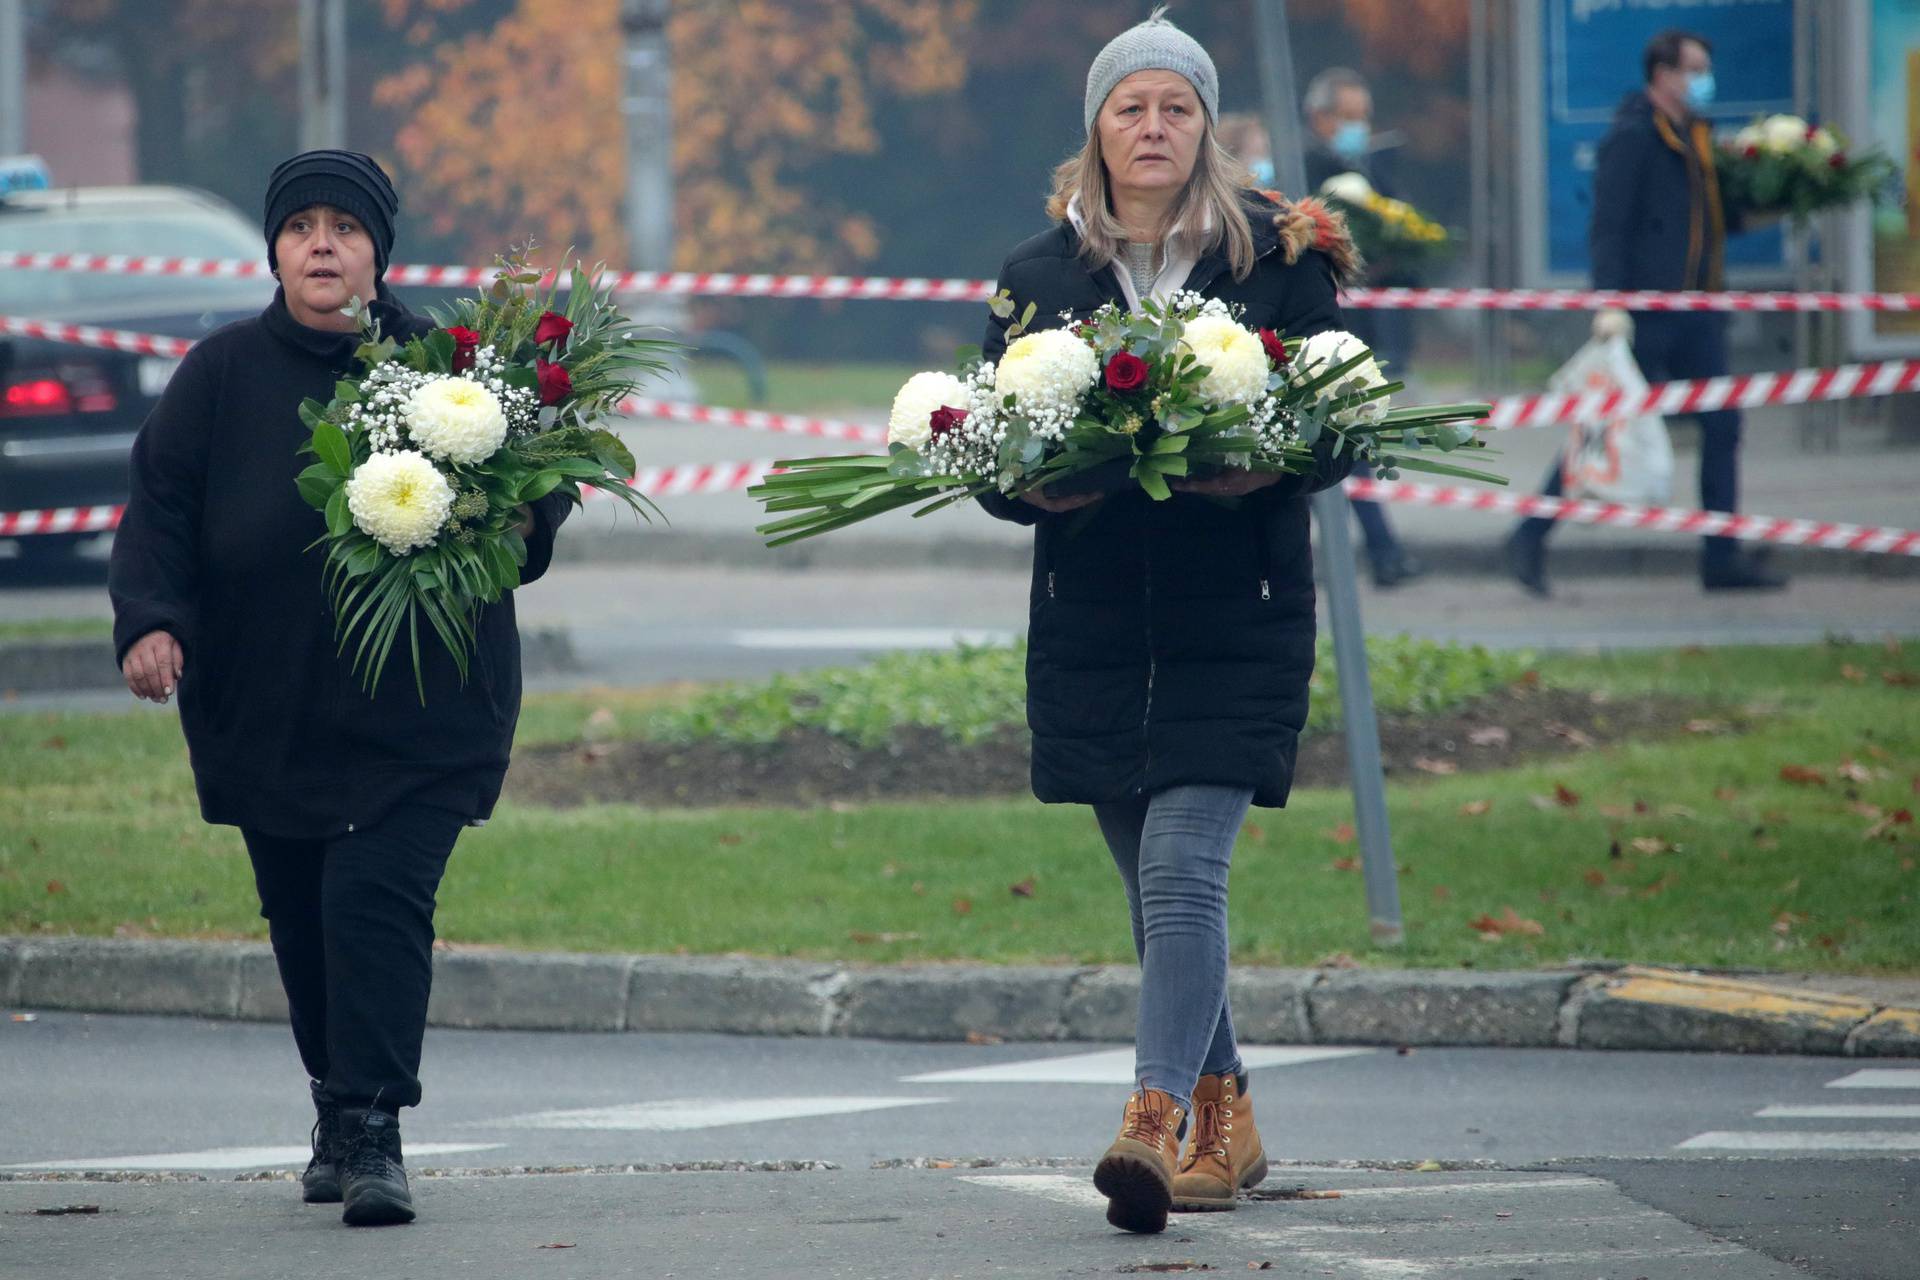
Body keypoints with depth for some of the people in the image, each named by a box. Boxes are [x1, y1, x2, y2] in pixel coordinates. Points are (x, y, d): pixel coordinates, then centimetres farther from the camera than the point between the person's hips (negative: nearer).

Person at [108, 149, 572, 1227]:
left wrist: (522, 515, -16)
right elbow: (161, 504, 3)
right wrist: (151, 620, -13)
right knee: (301, 918, 10)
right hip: (264, 711, 3)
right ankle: (339, 1111, 28)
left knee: (377, 899, -14)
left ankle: (373, 1136, -14)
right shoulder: (223, 374, 3)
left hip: (417, 713, -3)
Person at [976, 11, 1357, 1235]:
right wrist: (1035, 486, -13)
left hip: (1234, 622, -4)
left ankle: (1158, 1123, -24)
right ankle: (1225, 1120, 25)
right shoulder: (1038, 275, 8)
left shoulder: (1278, 257, 1)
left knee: (1183, 872, -16)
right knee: (1158, 883, 11)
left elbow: (1338, 424, 2)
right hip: (1093, 621, 4)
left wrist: (1263, 469, -19)